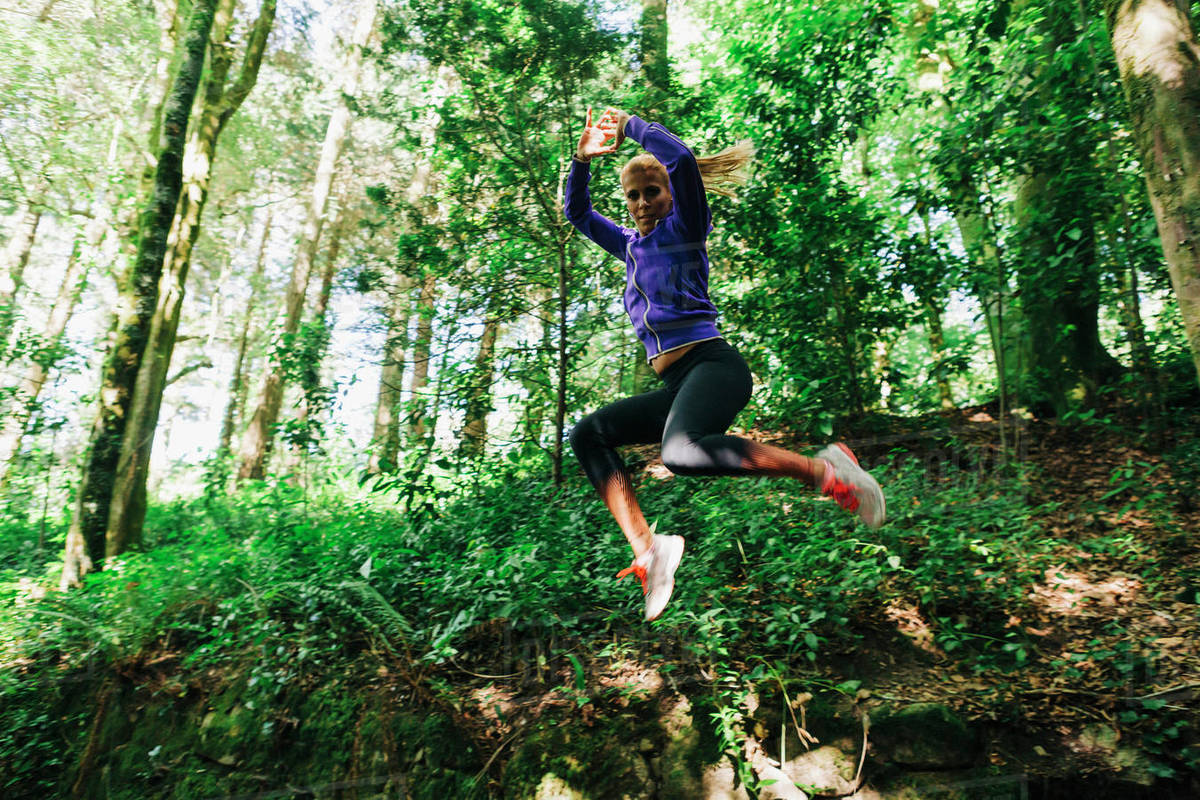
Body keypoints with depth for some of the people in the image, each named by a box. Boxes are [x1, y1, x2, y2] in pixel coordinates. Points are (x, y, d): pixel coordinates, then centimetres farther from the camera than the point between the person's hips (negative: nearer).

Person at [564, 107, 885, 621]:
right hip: (673, 387, 8)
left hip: (712, 365, -8)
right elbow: (577, 213, 36)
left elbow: (682, 158, -10)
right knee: (587, 434, -8)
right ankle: (647, 550, -19)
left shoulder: (684, 227, 7)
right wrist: (583, 158, 20)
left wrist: (629, 124, 5)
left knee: (683, 451, -37)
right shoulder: (631, 247, 27)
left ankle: (823, 470, -22)